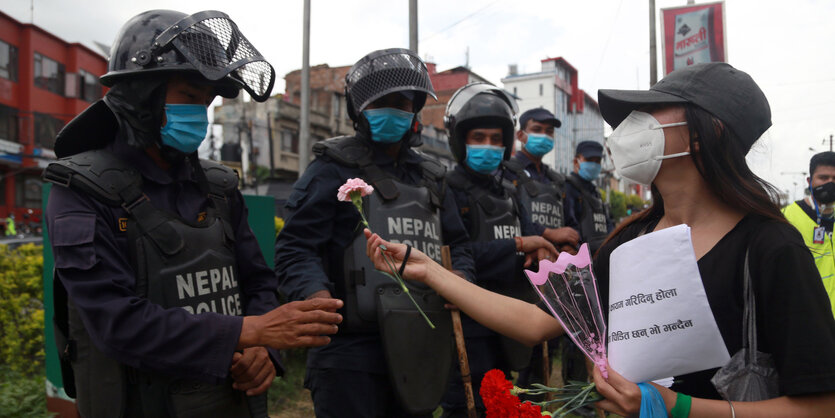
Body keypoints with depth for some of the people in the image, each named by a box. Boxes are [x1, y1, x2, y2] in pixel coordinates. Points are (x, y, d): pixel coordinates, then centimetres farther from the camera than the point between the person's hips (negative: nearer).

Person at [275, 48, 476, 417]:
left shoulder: (428, 177, 17)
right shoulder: (335, 168, -4)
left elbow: (456, 243, 24)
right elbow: (295, 247, -10)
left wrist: (461, 277, 2)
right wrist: (315, 294, -30)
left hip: (418, 351, 7)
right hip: (350, 353, -6)